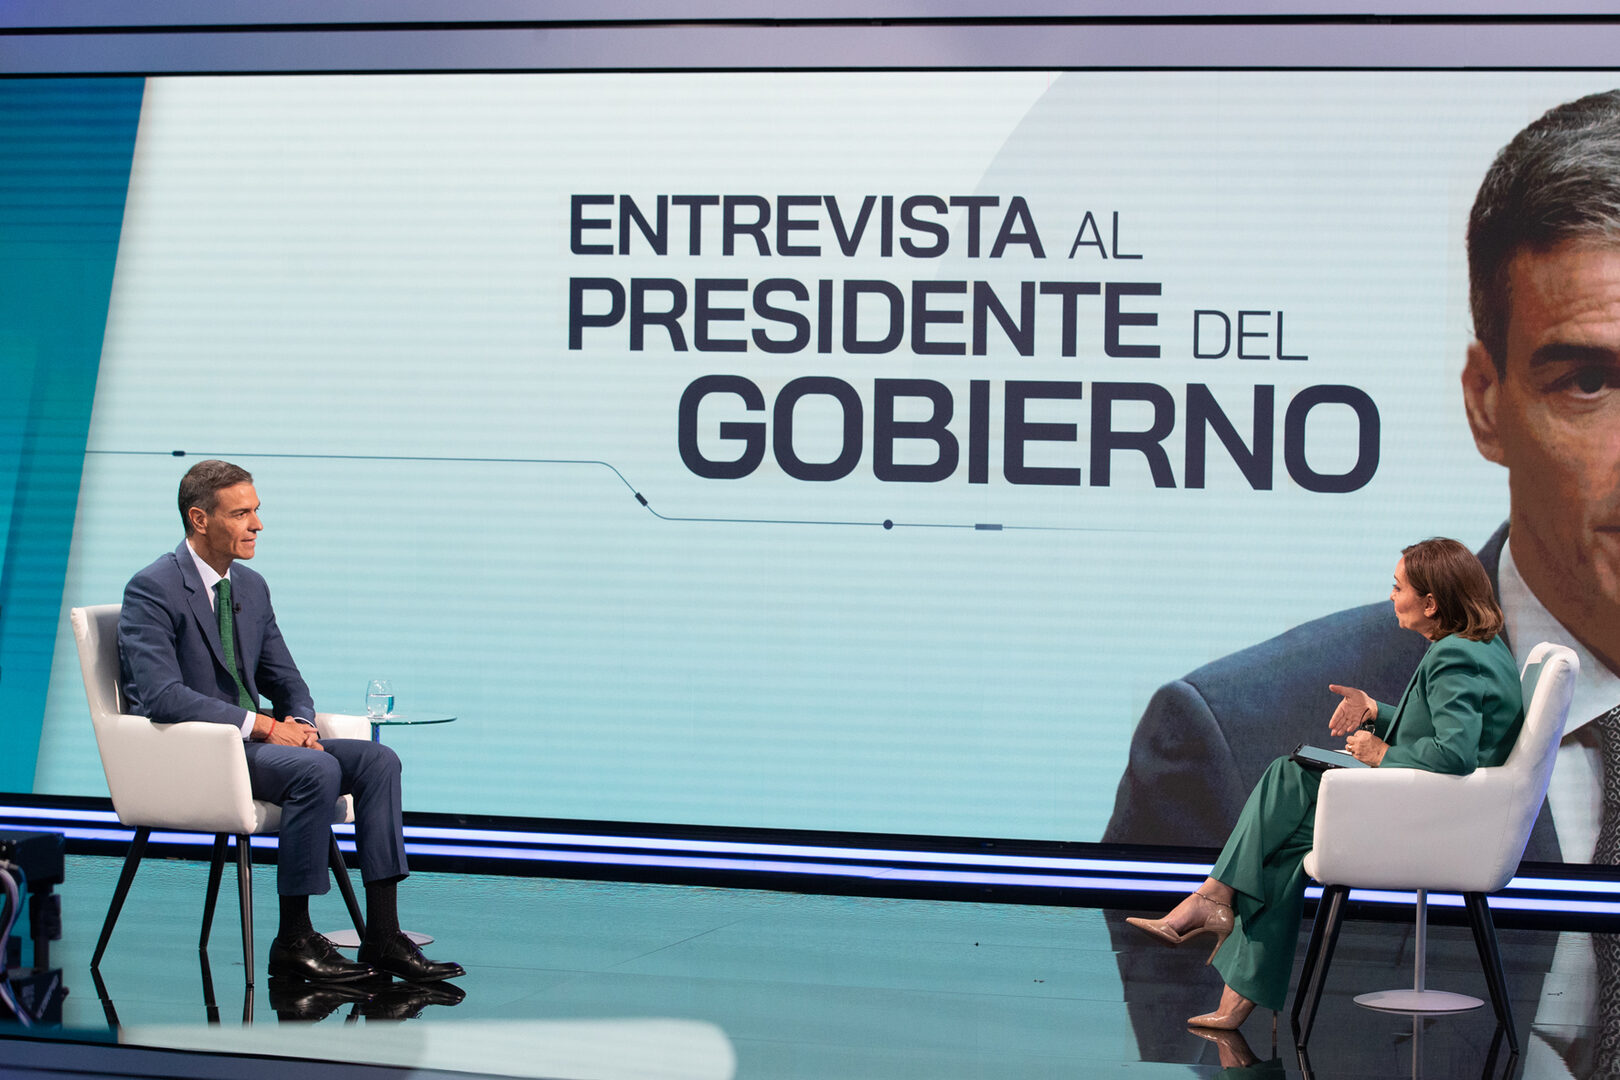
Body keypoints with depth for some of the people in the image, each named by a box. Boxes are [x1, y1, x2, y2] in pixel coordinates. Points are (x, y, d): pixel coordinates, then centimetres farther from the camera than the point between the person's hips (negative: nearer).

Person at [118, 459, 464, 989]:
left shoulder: (252, 587, 15)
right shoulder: (152, 589, -11)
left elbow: (285, 679, 19)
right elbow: (159, 696, -22)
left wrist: (299, 722, -6)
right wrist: (261, 725, -23)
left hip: (253, 741, 8)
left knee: (377, 759, -12)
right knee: (317, 770, -31)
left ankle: (383, 938, -16)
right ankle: (294, 942, -21)